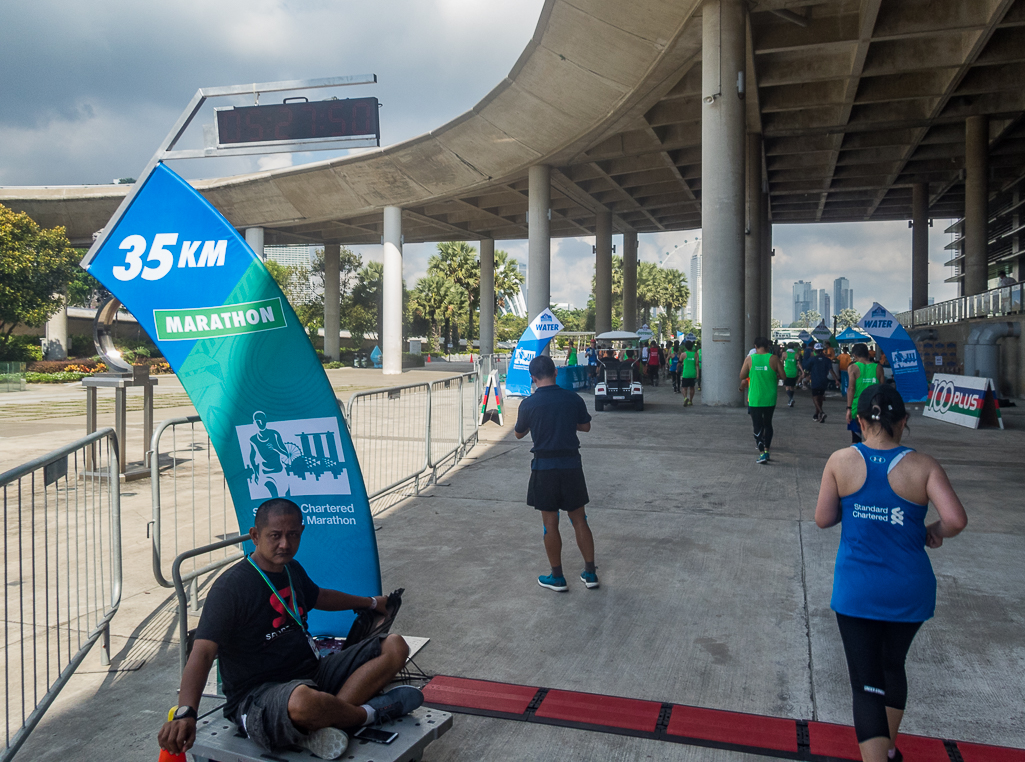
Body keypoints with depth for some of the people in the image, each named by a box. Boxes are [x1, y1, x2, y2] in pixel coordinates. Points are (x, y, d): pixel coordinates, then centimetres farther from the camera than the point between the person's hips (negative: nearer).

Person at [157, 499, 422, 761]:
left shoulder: (292, 569, 12)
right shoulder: (230, 588, -15)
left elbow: (319, 596, 33)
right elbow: (203, 652, -24)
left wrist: (370, 602, 46)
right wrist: (185, 713, -40)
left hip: (312, 672, 9)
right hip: (257, 694, -8)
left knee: (395, 646, -3)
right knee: (303, 701, -45)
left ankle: (321, 726, -21)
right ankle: (367, 714, -10)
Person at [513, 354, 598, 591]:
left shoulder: (528, 404, -9)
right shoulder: (573, 399, -3)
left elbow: (518, 434, 7)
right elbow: (586, 426, 11)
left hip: (544, 467, -2)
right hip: (571, 465, 2)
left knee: (550, 523, 8)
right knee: (579, 520, 13)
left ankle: (557, 577, 17)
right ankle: (590, 573, 21)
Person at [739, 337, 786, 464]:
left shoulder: (749, 359, -6)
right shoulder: (773, 358, -6)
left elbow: (742, 376, -1)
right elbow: (783, 376, -4)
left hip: (754, 399, -1)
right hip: (770, 399, 1)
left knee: (757, 426, 4)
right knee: (768, 424, 18)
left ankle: (762, 453, -3)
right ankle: (766, 450, 17)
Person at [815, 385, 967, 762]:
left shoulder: (841, 461, -10)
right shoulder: (923, 466, -9)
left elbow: (823, 519, -6)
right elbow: (957, 520, -17)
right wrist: (933, 531, 3)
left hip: (857, 591, -2)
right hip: (909, 591, 3)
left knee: (866, 683, 4)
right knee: (893, 665, 26)